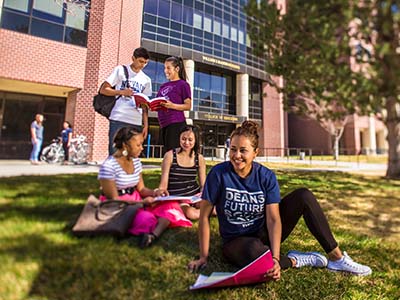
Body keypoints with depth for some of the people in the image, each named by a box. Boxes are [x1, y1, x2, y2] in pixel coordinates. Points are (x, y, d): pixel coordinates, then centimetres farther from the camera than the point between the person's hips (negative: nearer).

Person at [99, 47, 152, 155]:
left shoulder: (146, 80, 17)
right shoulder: (120, 70, 7)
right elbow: (103, 90, 3)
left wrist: (146, 125, 5)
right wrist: (121, 92, -14)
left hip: (137, 123, 3)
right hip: (118, 120, -3)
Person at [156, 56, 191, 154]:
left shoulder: (183, 84, 0)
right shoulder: (163, 86, 20)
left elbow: (188, 106, -7)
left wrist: (172, 105, -21)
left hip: (176, 123, -7)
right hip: (164, 124, 8)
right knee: (165, 153, 10)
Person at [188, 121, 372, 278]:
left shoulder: (266, 176, -12)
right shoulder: (218, 174, -19)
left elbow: (273, 219, -17)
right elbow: (204, 216, -15)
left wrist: (275, 258, -29)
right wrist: (203, 257, -12)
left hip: (264, 233, 3)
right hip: (236, 241, -3)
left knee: (303, 195, -14)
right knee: (254, 251, -41)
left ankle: (336, 257, -4)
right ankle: (295, 260, -11)